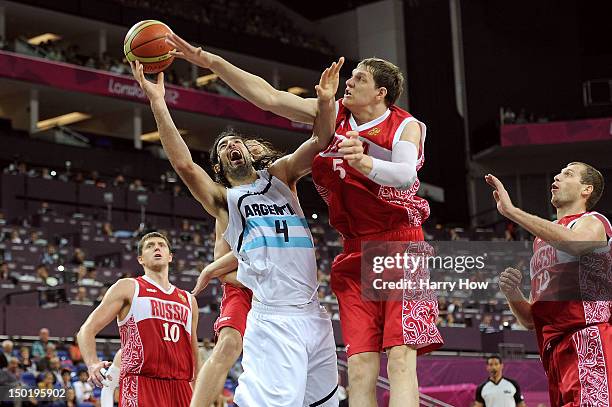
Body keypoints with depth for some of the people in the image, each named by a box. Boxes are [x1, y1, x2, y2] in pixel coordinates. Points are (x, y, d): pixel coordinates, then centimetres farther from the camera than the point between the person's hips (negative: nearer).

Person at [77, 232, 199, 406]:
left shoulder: (188, 300, 22)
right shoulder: (128, 287, 8)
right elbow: (86, 331, 1)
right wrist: (93, 364, -18)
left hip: (180, 388, 5)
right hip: (140, 385, -5)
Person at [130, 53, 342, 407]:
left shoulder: (280, 176, 19)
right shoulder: (222, 199, 11)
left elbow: (321, 141, 5)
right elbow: (184, 163, -7)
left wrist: (326, 101, -15)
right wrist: (158, 102, -15)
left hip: (314, 315, 4)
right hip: (273, 321, -4)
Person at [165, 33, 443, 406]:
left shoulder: (407, 127, -5)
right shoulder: (333, 113, 9)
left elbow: (405, 175, -24)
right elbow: (269, 97, 5)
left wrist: (365, 162, -44)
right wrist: (209, 61, 0)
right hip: (356, 253, 4)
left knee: (401, 357, -15)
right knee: (360, 364, -5)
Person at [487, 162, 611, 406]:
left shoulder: (592, 222, 8)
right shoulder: (542, 241, 28)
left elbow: (574, 242, -21)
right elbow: (530, 320, 26)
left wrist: (511, 211, -17)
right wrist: (512, 294, 4)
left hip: (588, 336, -7)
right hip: (554, 352, 7)